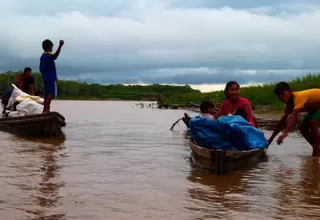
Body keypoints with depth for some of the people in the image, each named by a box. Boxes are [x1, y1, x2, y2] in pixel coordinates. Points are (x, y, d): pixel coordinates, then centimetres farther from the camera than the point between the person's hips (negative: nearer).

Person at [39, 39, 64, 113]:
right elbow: (55, 56, -36)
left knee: (47, 94, 12)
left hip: (46, 78, 10)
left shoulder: (43, 56, 16)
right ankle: (46, 109, -22)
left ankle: (45, 109, 12)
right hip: (51, 78, -10)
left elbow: (41, 68, 20)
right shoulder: (48, 55, -12)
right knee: (51, 94, -14)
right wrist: (60, 46, -46)